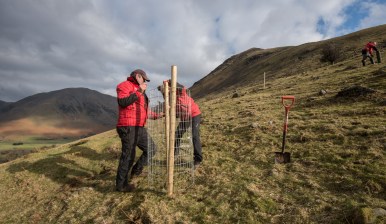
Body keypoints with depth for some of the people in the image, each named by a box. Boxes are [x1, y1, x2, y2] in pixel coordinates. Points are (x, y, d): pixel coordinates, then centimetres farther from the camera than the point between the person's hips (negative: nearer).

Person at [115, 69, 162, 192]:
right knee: (128, 156, -4)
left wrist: (156, 115, 23)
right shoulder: (124, 85, -3)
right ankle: (121, 185, 11)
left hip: (139, 128, 9)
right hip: (128, 127, -9)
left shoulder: (139, 91, 25)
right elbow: (122, 102, -21)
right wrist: (139, 92, -17)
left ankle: (136, 171, 26)